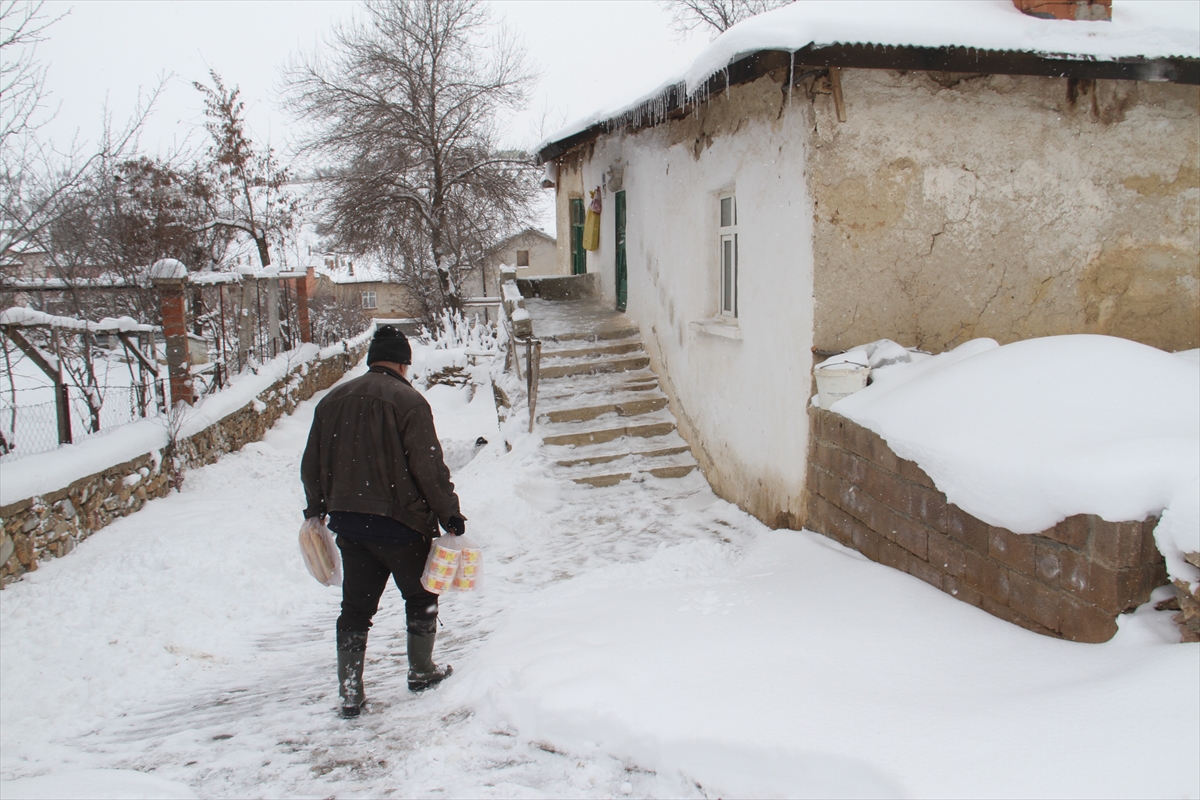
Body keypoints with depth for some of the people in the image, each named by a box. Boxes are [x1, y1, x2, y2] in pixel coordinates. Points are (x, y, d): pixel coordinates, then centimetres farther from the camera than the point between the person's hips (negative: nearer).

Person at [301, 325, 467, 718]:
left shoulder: (331, 400, 7)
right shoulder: (408, 400, -12)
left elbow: (311, 465, 14)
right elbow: (428, 467, -15)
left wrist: (316, 510, 27)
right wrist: (449, 513, -6)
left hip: (347, 523, 5)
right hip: (400, 522, -5)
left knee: (355, 607, 13)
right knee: (421, 596, 16)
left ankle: (350, 692, 12)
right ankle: (421, 671, 29)